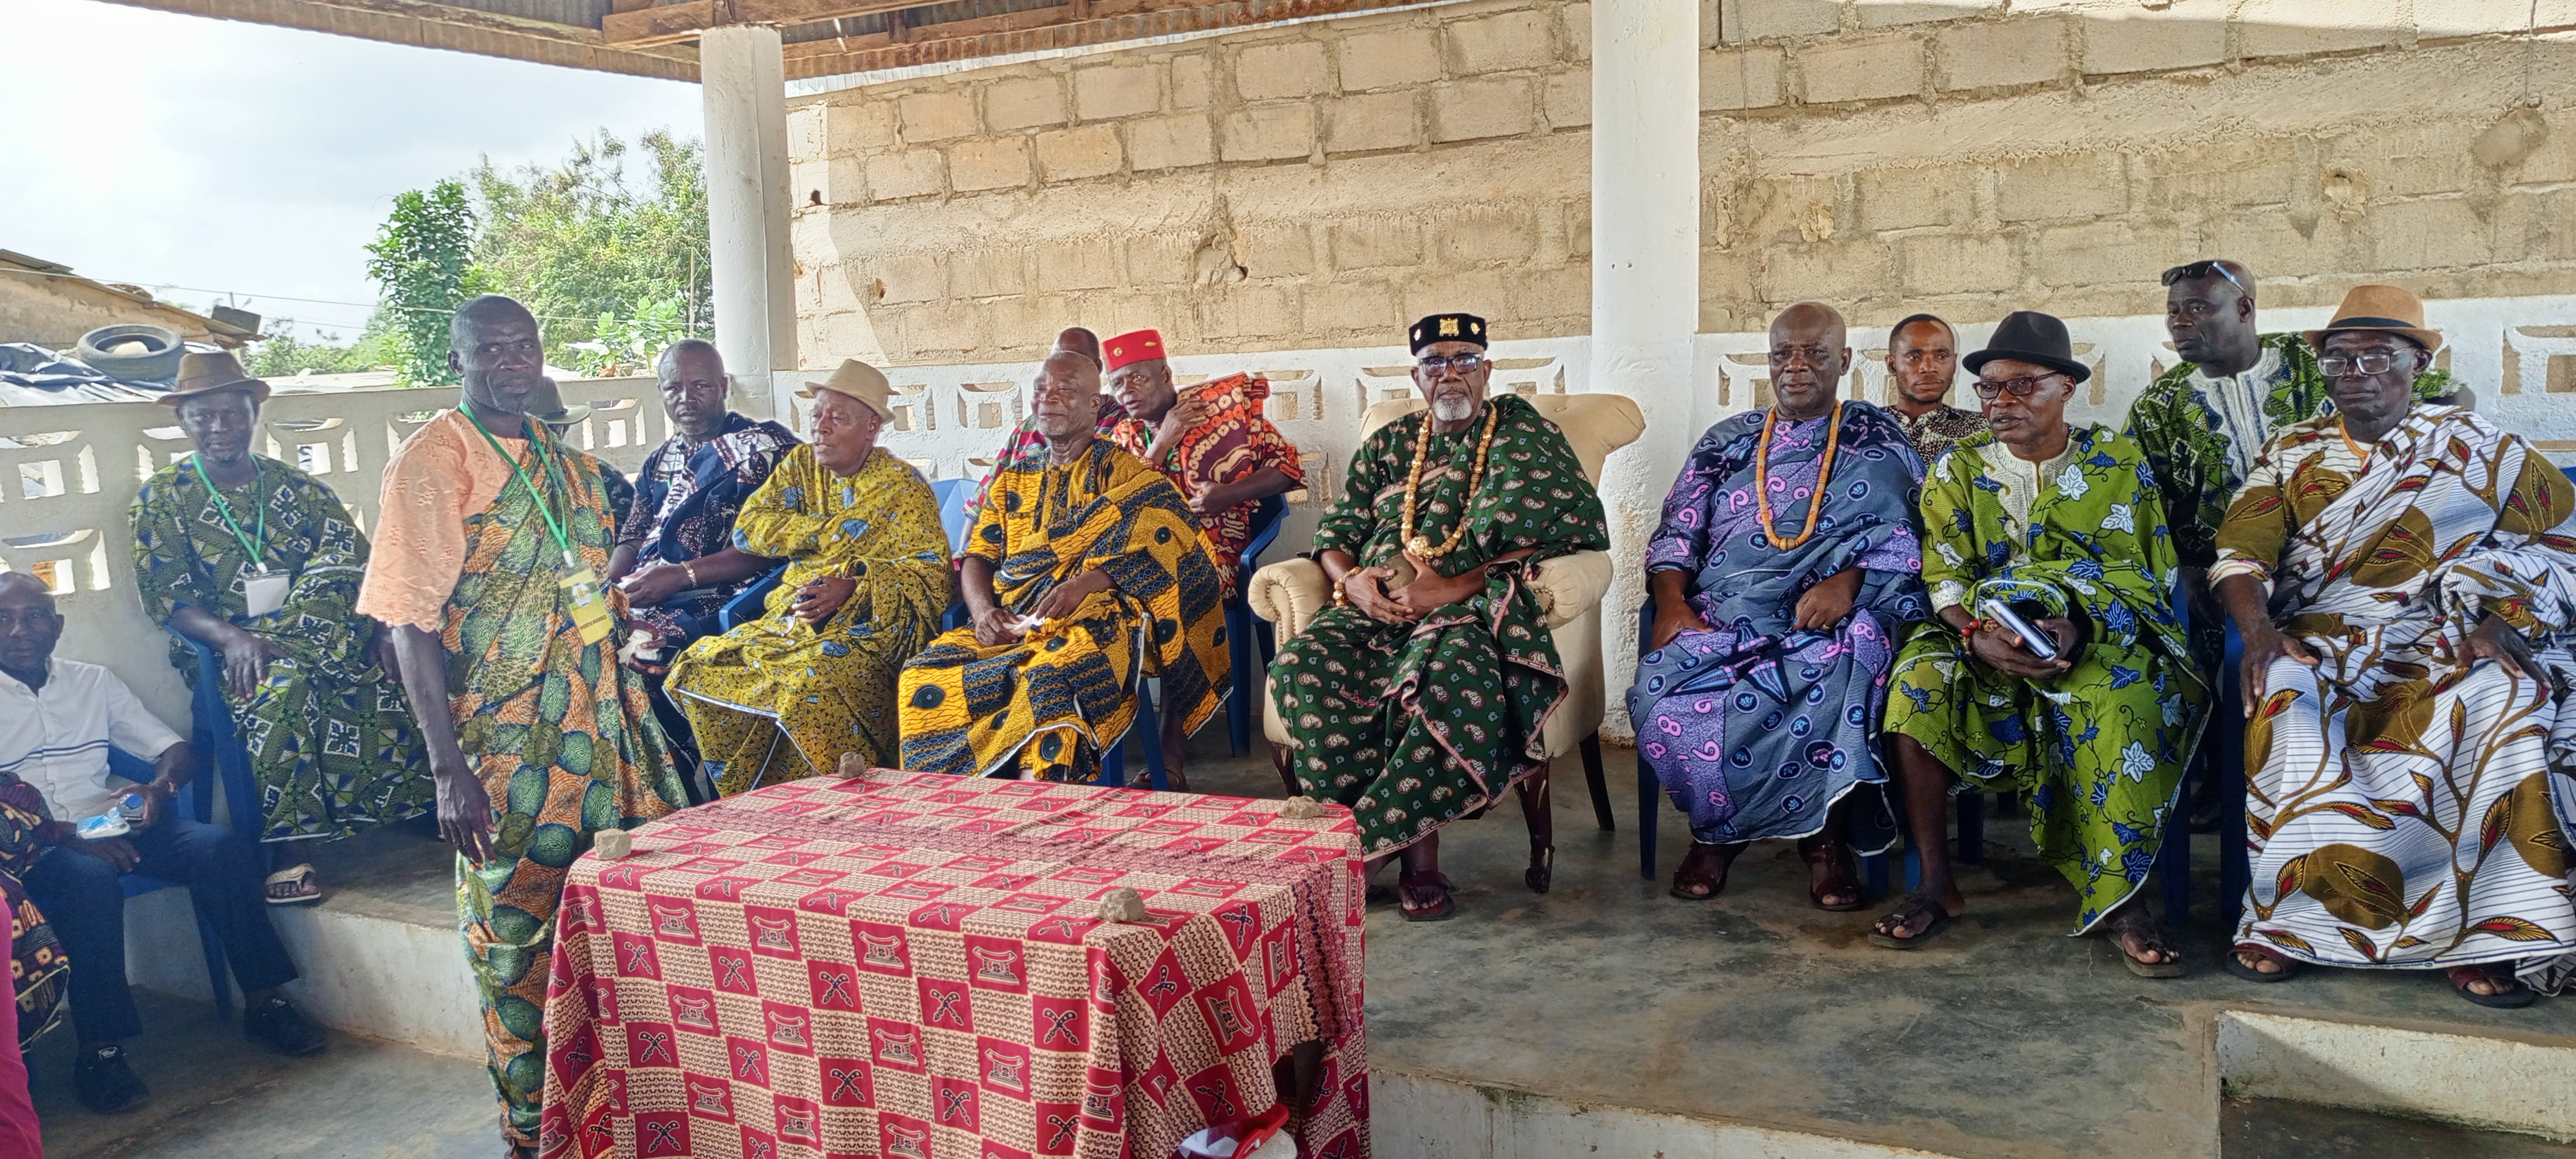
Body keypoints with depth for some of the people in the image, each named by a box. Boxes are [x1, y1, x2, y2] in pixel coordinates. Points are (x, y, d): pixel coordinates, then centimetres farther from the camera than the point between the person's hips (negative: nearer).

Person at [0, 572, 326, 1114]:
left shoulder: (94, 682, 15)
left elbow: (176, 749, 13)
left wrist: (160, 785, -10)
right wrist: (66, 835, -24)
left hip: (112, 823, 4)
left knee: (223, 847, -22)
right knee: (91, 880, -37)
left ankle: (262, 1000, -15)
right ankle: (100, 1051, -28)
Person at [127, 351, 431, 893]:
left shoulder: (299, 488, 14)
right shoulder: (162, 498, 8)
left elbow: (358, 562, 4)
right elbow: (164, 594, -2)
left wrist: (384, 629, -16)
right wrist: (232, 637, -22)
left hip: (323, 635, 3)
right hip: (233, 645, -3)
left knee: (388, 674, -30)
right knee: (281, 688, -38)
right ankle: (290, 845, -33)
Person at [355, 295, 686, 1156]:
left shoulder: (557, 455, 12)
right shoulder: (432, 460, -9)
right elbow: (411, 621, -14)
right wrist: (449, 768, -19)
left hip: (595, 714, 7)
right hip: (507, 737, -7)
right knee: (520, 929, 2)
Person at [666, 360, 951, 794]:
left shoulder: (903, 488, -4)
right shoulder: (801, 464, 13)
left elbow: (927, 574, -12)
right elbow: (747, 529, 4)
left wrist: (852, 588, -26)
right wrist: (832, 531, -7)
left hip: (868, 630, -6)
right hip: (790, 622, 6)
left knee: (811, 686, -35)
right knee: (698, 667, -11)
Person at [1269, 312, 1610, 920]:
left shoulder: (1522, 431, 11)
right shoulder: (1387, 444, 25)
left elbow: (1555, 534, -4)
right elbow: (1336, 531, 21)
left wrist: (1454, 586, -15)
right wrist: (1351, 580, -5)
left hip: (1474, 606, -4)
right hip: (1379, 608, 4)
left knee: (1450, 668, -40)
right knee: (1302, 663, -27)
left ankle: (1375, 836, -29)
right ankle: (1415, 850, -26)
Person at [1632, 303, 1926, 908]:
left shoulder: (1878, 439, 14)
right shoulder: (1726, 442, 21)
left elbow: (1908, 537, 3)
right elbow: (1675, 534, 15)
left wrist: (1849, 579, -17)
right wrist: (1672, 602, -5)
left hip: (1827, 624, -2)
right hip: (1722, 618, 2)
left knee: (1843, 674, -39)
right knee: (1659, 692, -30)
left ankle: (1826, 835, -16)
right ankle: (1715, 827, -5)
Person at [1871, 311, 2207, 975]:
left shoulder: (2120, 461, 9)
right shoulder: (1957, 470, 11)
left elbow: (2159, 575, 3)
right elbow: (1943, 581, 0)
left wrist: (2082, 627, -17)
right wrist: (1979, 637, -23)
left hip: (2101, 642, -1)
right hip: (1984, 644, 1)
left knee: (2124, 693, -36)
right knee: (1917, 679, -31)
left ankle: (2119, 896, -26)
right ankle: (1936, 885, -22)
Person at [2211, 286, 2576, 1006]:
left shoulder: (2478, 446, 11)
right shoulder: (2292, 452, 12)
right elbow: (2240, 553, 1)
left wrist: (2504, 621, -9)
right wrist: (2258, 630, -18)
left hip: (2443, 648, 0)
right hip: (2321, 644, 0)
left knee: (2503, 702, -32)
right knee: (2283, 696, -33)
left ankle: (2478, 931, -23)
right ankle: (2283, 917, -26)